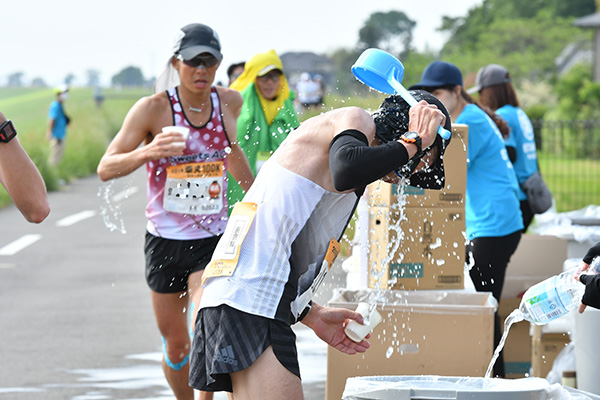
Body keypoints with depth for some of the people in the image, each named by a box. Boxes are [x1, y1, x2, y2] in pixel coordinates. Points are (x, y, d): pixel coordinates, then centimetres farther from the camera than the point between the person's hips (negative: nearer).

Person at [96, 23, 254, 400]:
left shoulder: (230, 102, -2)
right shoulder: (154, 108, -12)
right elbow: (106, 168, -15)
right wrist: (148, 151, -34)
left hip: (214, 238, 1)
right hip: (166, 241, -1)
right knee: (177, 345, 9)